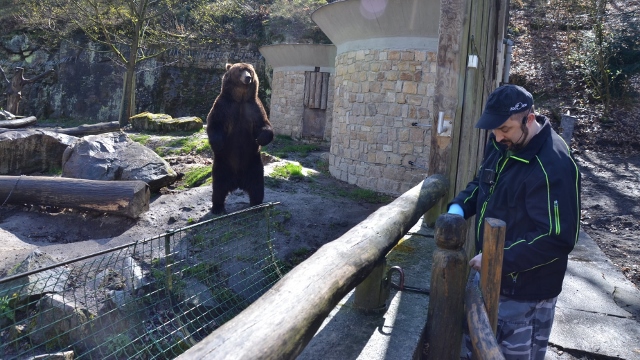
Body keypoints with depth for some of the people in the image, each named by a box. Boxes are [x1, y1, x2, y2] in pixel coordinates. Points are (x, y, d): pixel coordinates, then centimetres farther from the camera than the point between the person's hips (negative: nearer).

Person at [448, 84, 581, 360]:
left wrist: (500, 258, -29)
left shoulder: (553, 166, -27)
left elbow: (557, 239, -29)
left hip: (524, 290, -8)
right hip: (491, 275, 8)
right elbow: (482, 183, 17)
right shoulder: (501, 144, 0)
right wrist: (459, 206, -3)